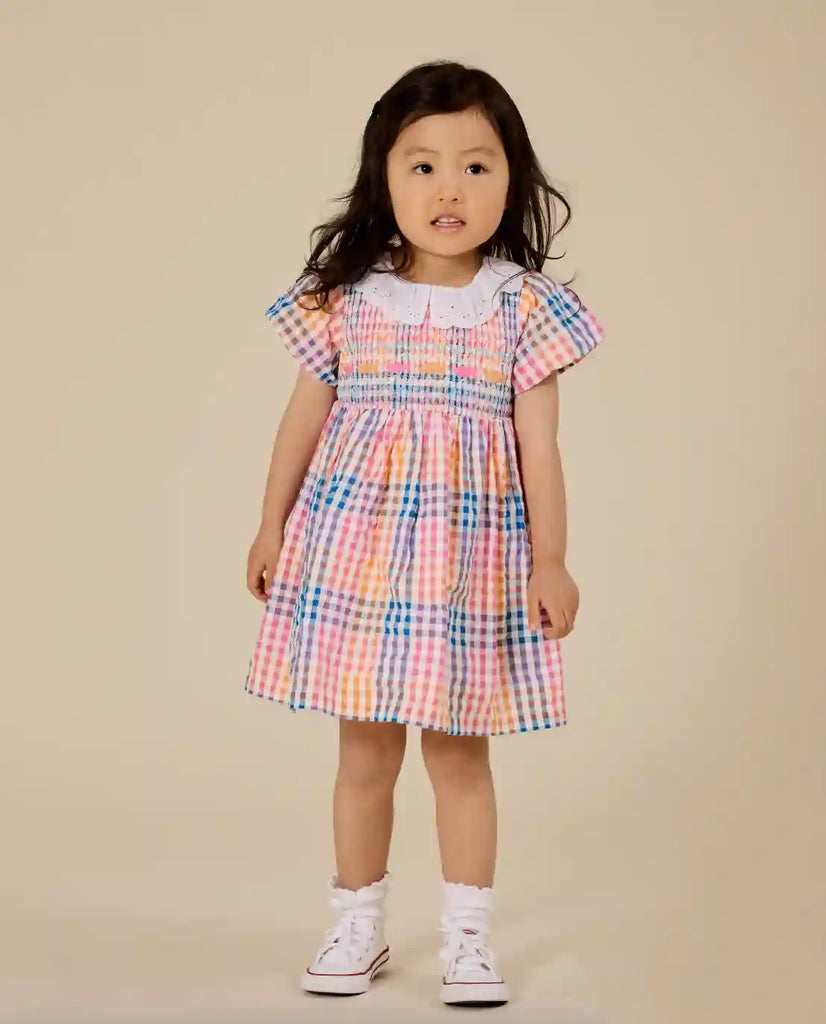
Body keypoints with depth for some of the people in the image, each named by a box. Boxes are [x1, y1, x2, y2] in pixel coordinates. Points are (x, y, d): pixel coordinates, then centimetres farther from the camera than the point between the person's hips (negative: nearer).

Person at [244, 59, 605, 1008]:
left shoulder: (524, 306, -3)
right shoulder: (346, 298, -1)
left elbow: (539, 444, -3)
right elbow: (304, 418, 8)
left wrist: (550, 561, -6)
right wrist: (272, 527, 11)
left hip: (473, 553, -1)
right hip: (356, 544, 1)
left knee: (459, 750, 7)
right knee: (365, 752, 10)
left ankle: (467, 937, 22)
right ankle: (358, 927, 27)